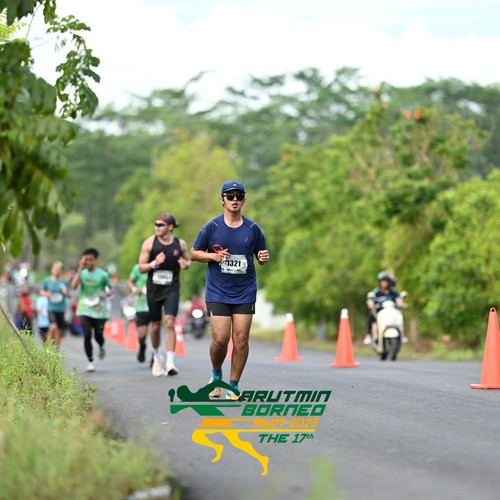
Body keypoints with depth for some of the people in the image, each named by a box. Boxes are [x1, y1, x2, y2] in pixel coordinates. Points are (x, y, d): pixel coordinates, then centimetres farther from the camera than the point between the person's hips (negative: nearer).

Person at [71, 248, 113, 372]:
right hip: (85, 310, 0)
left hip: (100, 310, 0)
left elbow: (111, 288, 10)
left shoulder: (102, 274, 0)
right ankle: (90, 361, 1)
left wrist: (107, 294, -13)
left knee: (98, 335, -2)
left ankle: (101, 347, 36)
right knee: (87, 335, -10)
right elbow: (74, 286, -15)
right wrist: (80, 269, -16)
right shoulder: (82, 273, 2)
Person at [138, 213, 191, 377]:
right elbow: (141, 267, -1)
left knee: (170, 323, -17)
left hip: (172, 289, -1)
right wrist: (154, 264, -20)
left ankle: (170, 362, -20)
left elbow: (188, 260, 15)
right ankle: (156, 355, 36)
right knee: (156, 326, 9)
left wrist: (185, 264, -8)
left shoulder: (180, 244, -1)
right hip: (154, 289, 1)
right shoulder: (149, 243, -3)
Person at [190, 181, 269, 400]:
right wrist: (214, 256, -10)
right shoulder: (211, 227, 1)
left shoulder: (253, 228, 5)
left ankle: (233, 385, 9)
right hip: (217, 293, -1)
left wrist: (263, 257, -8)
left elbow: (261, 254, 16)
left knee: (241, 339, -3)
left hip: (245, 293, 2)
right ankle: (216, 375, 20)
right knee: (220, 339, -8)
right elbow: (194, 253, 7)